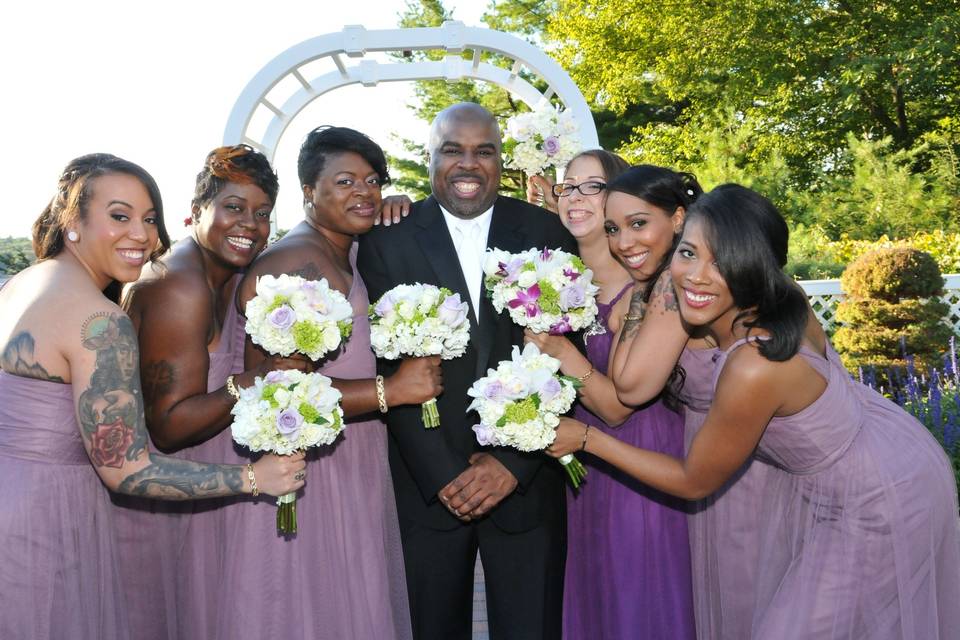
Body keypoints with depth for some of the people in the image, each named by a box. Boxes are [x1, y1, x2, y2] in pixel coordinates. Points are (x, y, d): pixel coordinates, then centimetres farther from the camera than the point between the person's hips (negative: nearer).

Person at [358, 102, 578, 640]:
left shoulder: (548, 233, 0)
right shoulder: (388, 241, -2)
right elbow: (390, 368, -6)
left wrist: (514, 463, -10)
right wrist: (443, 475, -11)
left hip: (526, 482, 1)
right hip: (428, 484, 0)